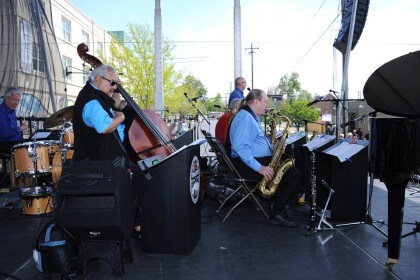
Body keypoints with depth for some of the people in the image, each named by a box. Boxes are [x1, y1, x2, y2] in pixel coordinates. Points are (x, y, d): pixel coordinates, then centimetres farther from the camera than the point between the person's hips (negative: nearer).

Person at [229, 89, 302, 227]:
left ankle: (279, 205, 4)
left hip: (259, 160, 11)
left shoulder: (253, 117, 18)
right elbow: (240, 147, -28)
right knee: (295, 175, -16)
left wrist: (273, 148, 7)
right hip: (247, 164, -11)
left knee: (292, 166, 5)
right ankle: (277, 214, -5)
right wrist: (259, 167, -30)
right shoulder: (245, 118, -16)